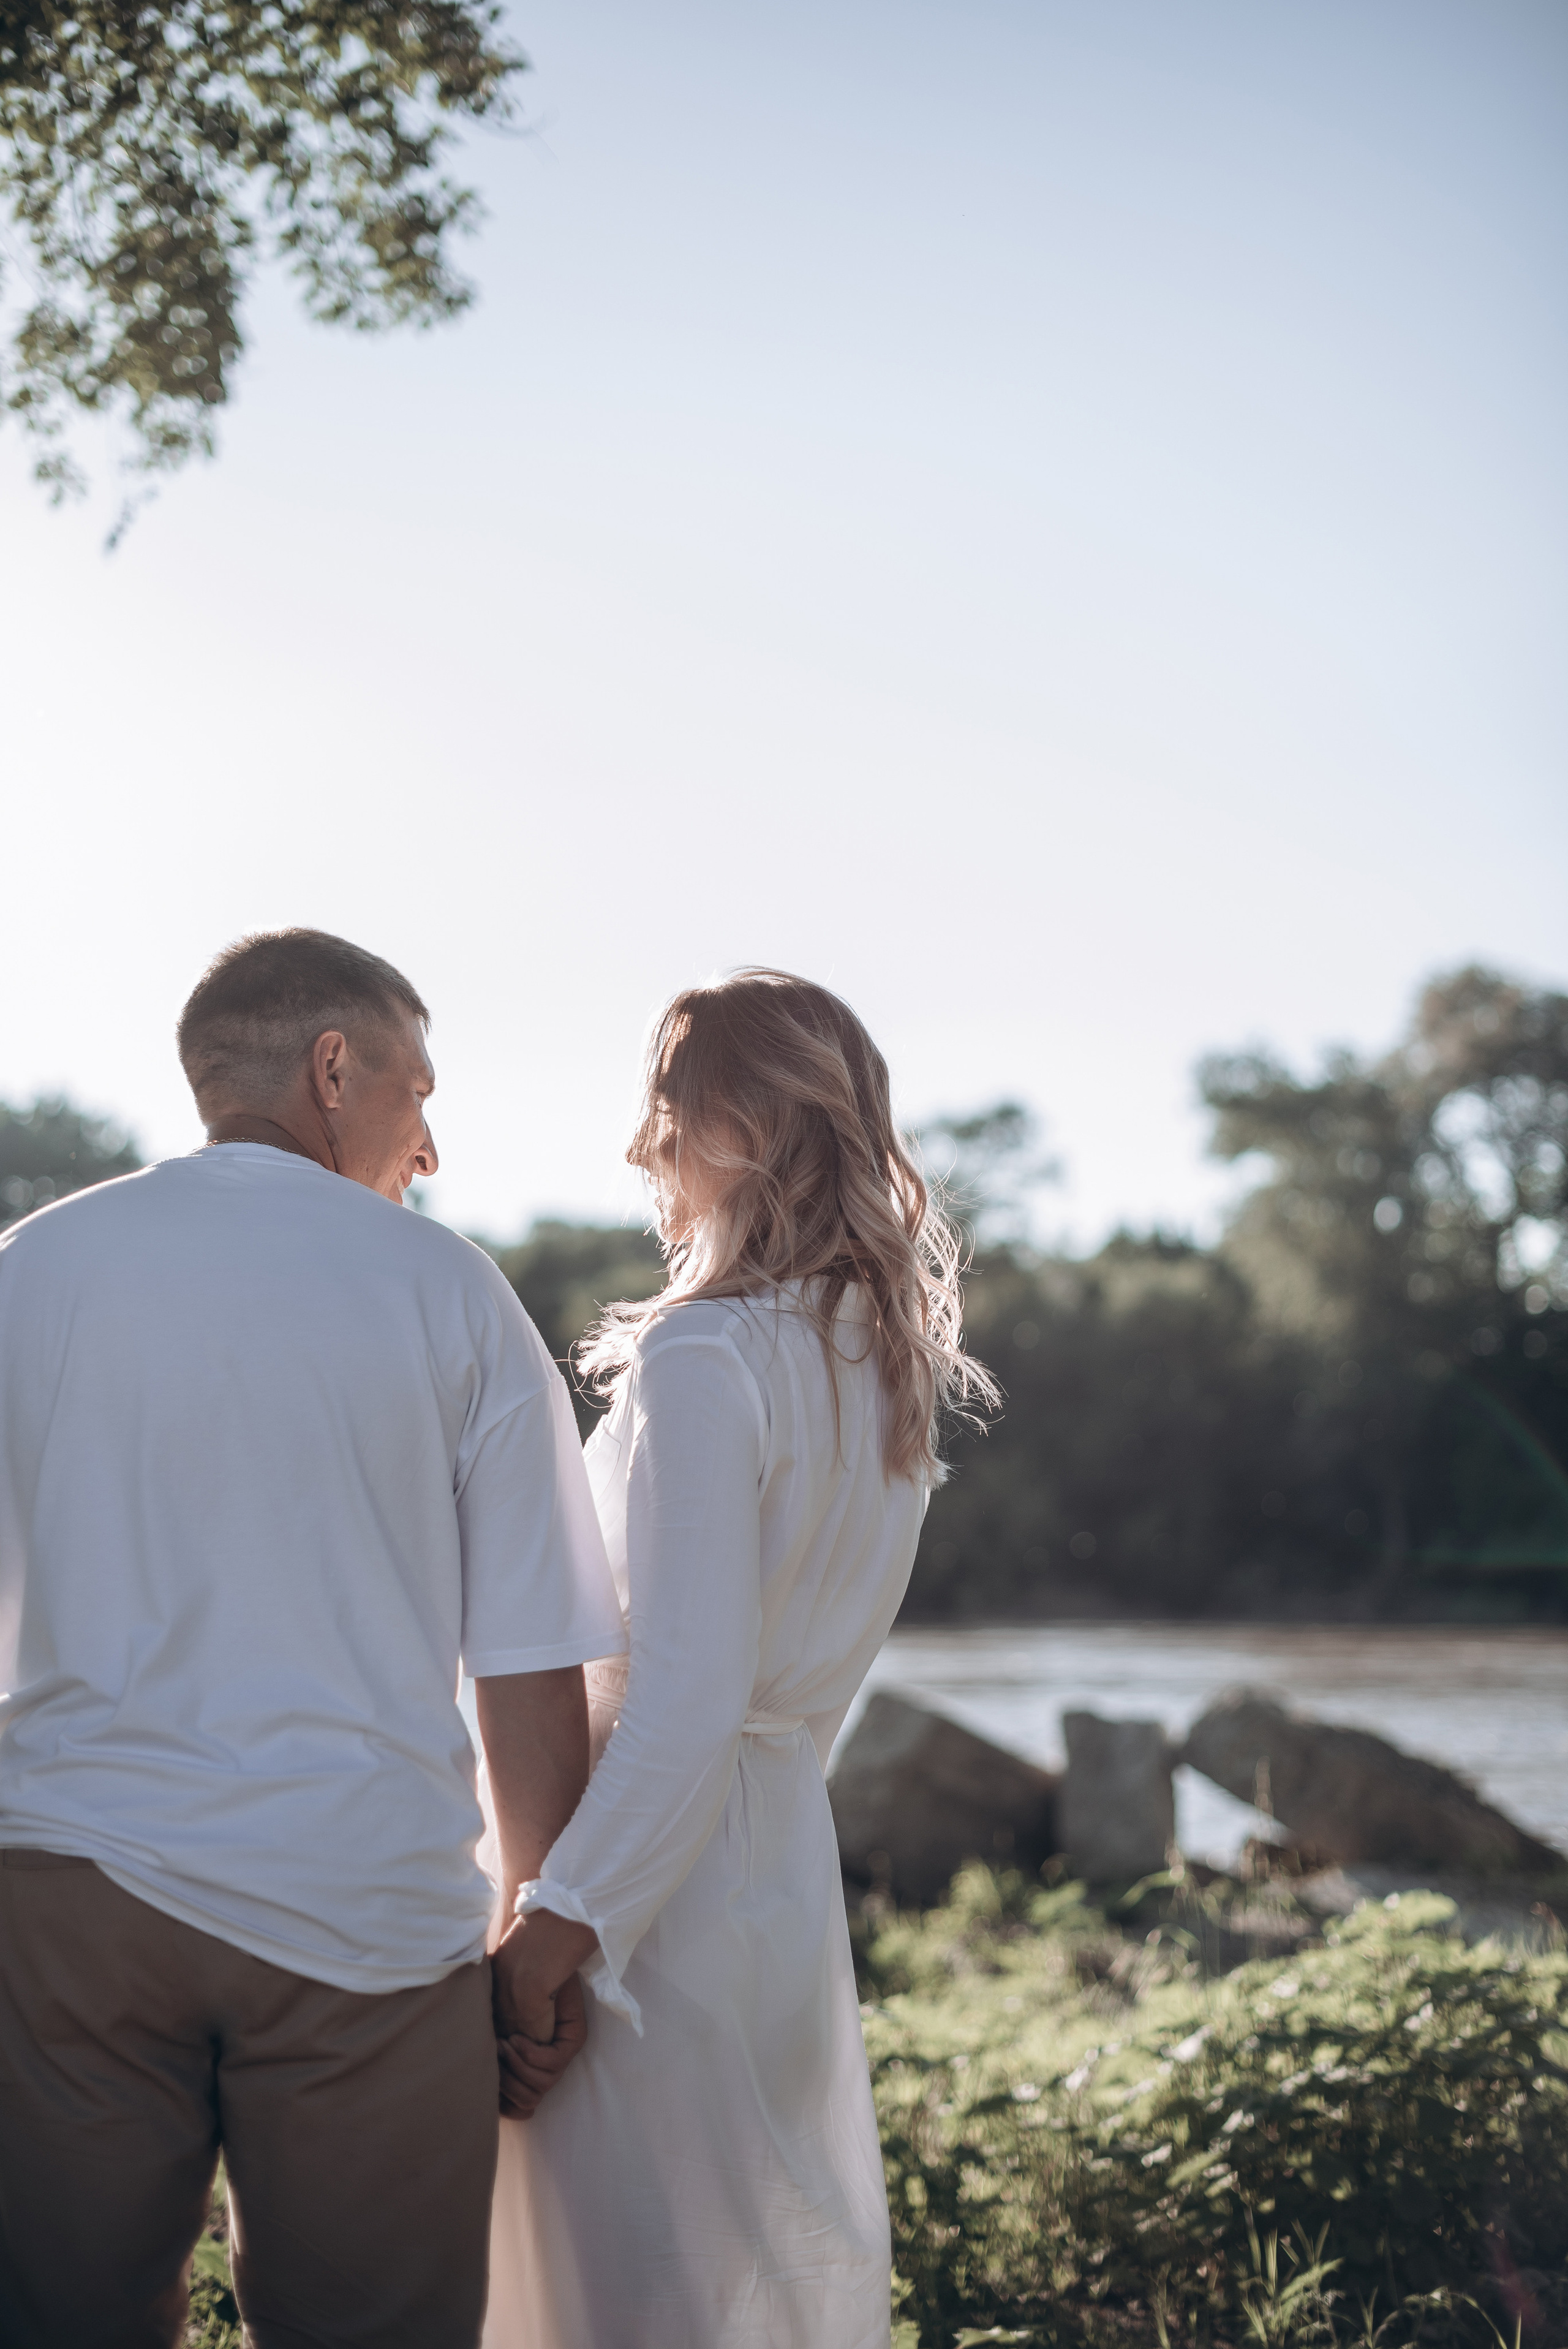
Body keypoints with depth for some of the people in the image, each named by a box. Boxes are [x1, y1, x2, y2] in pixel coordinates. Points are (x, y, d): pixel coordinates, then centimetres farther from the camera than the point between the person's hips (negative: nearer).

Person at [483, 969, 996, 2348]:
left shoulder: (706, 1359, -18)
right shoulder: (883, 1359, 8)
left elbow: (686, 1700, -23)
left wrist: (548, 1942, -20)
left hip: (662, 1874, -9)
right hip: (790, 1857, 9)